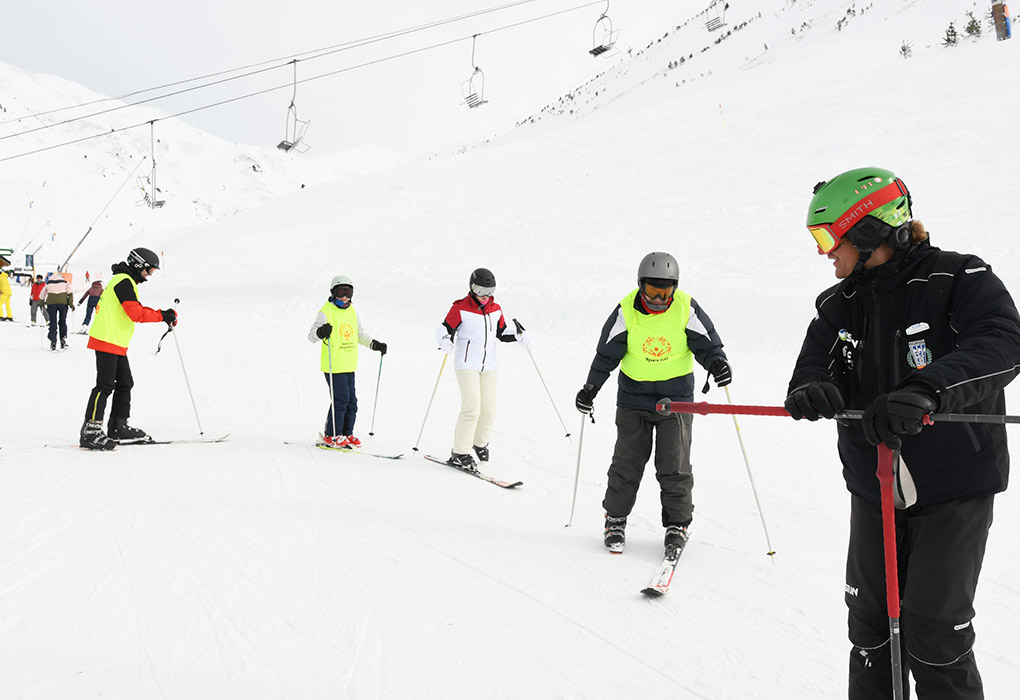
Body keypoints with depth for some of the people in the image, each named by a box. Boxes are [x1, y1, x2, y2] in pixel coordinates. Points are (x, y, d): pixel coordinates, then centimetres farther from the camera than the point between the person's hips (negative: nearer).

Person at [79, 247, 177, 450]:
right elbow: (135, 313, -21)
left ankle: (119, 427, 20)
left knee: (125, 383, 13)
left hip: (117, 343, 11)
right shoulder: (124, 282, -12)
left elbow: (136, 311, 21)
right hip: (108, 341, -11)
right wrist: (161, 315, -13)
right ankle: (90, 431, -14)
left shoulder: (125, 281, 21)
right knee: (105, 385, -13)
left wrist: (164, 315, 10)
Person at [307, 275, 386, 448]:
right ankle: (331, 436, 2)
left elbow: (360, 334, 26)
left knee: (351, 401, 9)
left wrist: (375, 344, 17)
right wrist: (321, 332, -33)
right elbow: (311, 335, -13)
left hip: (349, 365, 7)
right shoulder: (326, 312, -7)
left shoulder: (352, 311, 13)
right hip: (333, 366, -7)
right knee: (340, 399, -9)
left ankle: (346, 434, 21)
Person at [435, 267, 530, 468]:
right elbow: (443, 331, -7)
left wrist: (518, 335, 2)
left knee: (489, 410, 4)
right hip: (467, 363, -5)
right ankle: (459, 453, -7)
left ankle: (480, 442, 32)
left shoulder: (495, 309, 10)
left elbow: (502, 333, 20)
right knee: (472, 408, -16)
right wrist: (446, 343, -28)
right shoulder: (461, 308, -7)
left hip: (488, 365, 5)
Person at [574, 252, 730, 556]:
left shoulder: (687, 308, -8)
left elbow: (706, 343, -3)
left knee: (674, 465, 0)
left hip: (676, 396, 0)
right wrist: (591, 388, -5)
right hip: (634, 396, 1)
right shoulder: (627, 310, -7)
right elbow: (607, 353, 0)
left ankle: (677, 524, 14)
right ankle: (615, 519, 20)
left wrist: (717, 362, -25)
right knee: (627, 462, 4)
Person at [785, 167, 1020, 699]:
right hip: (874, 493, 5)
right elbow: (812, 369, -4)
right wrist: (810, 391, -28)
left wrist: (925, 390, -43)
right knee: (870, 625, 11)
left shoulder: (959, 280, -11)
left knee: (932, 635, -3)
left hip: (955, 490, -5)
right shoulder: (839, 305, 5)